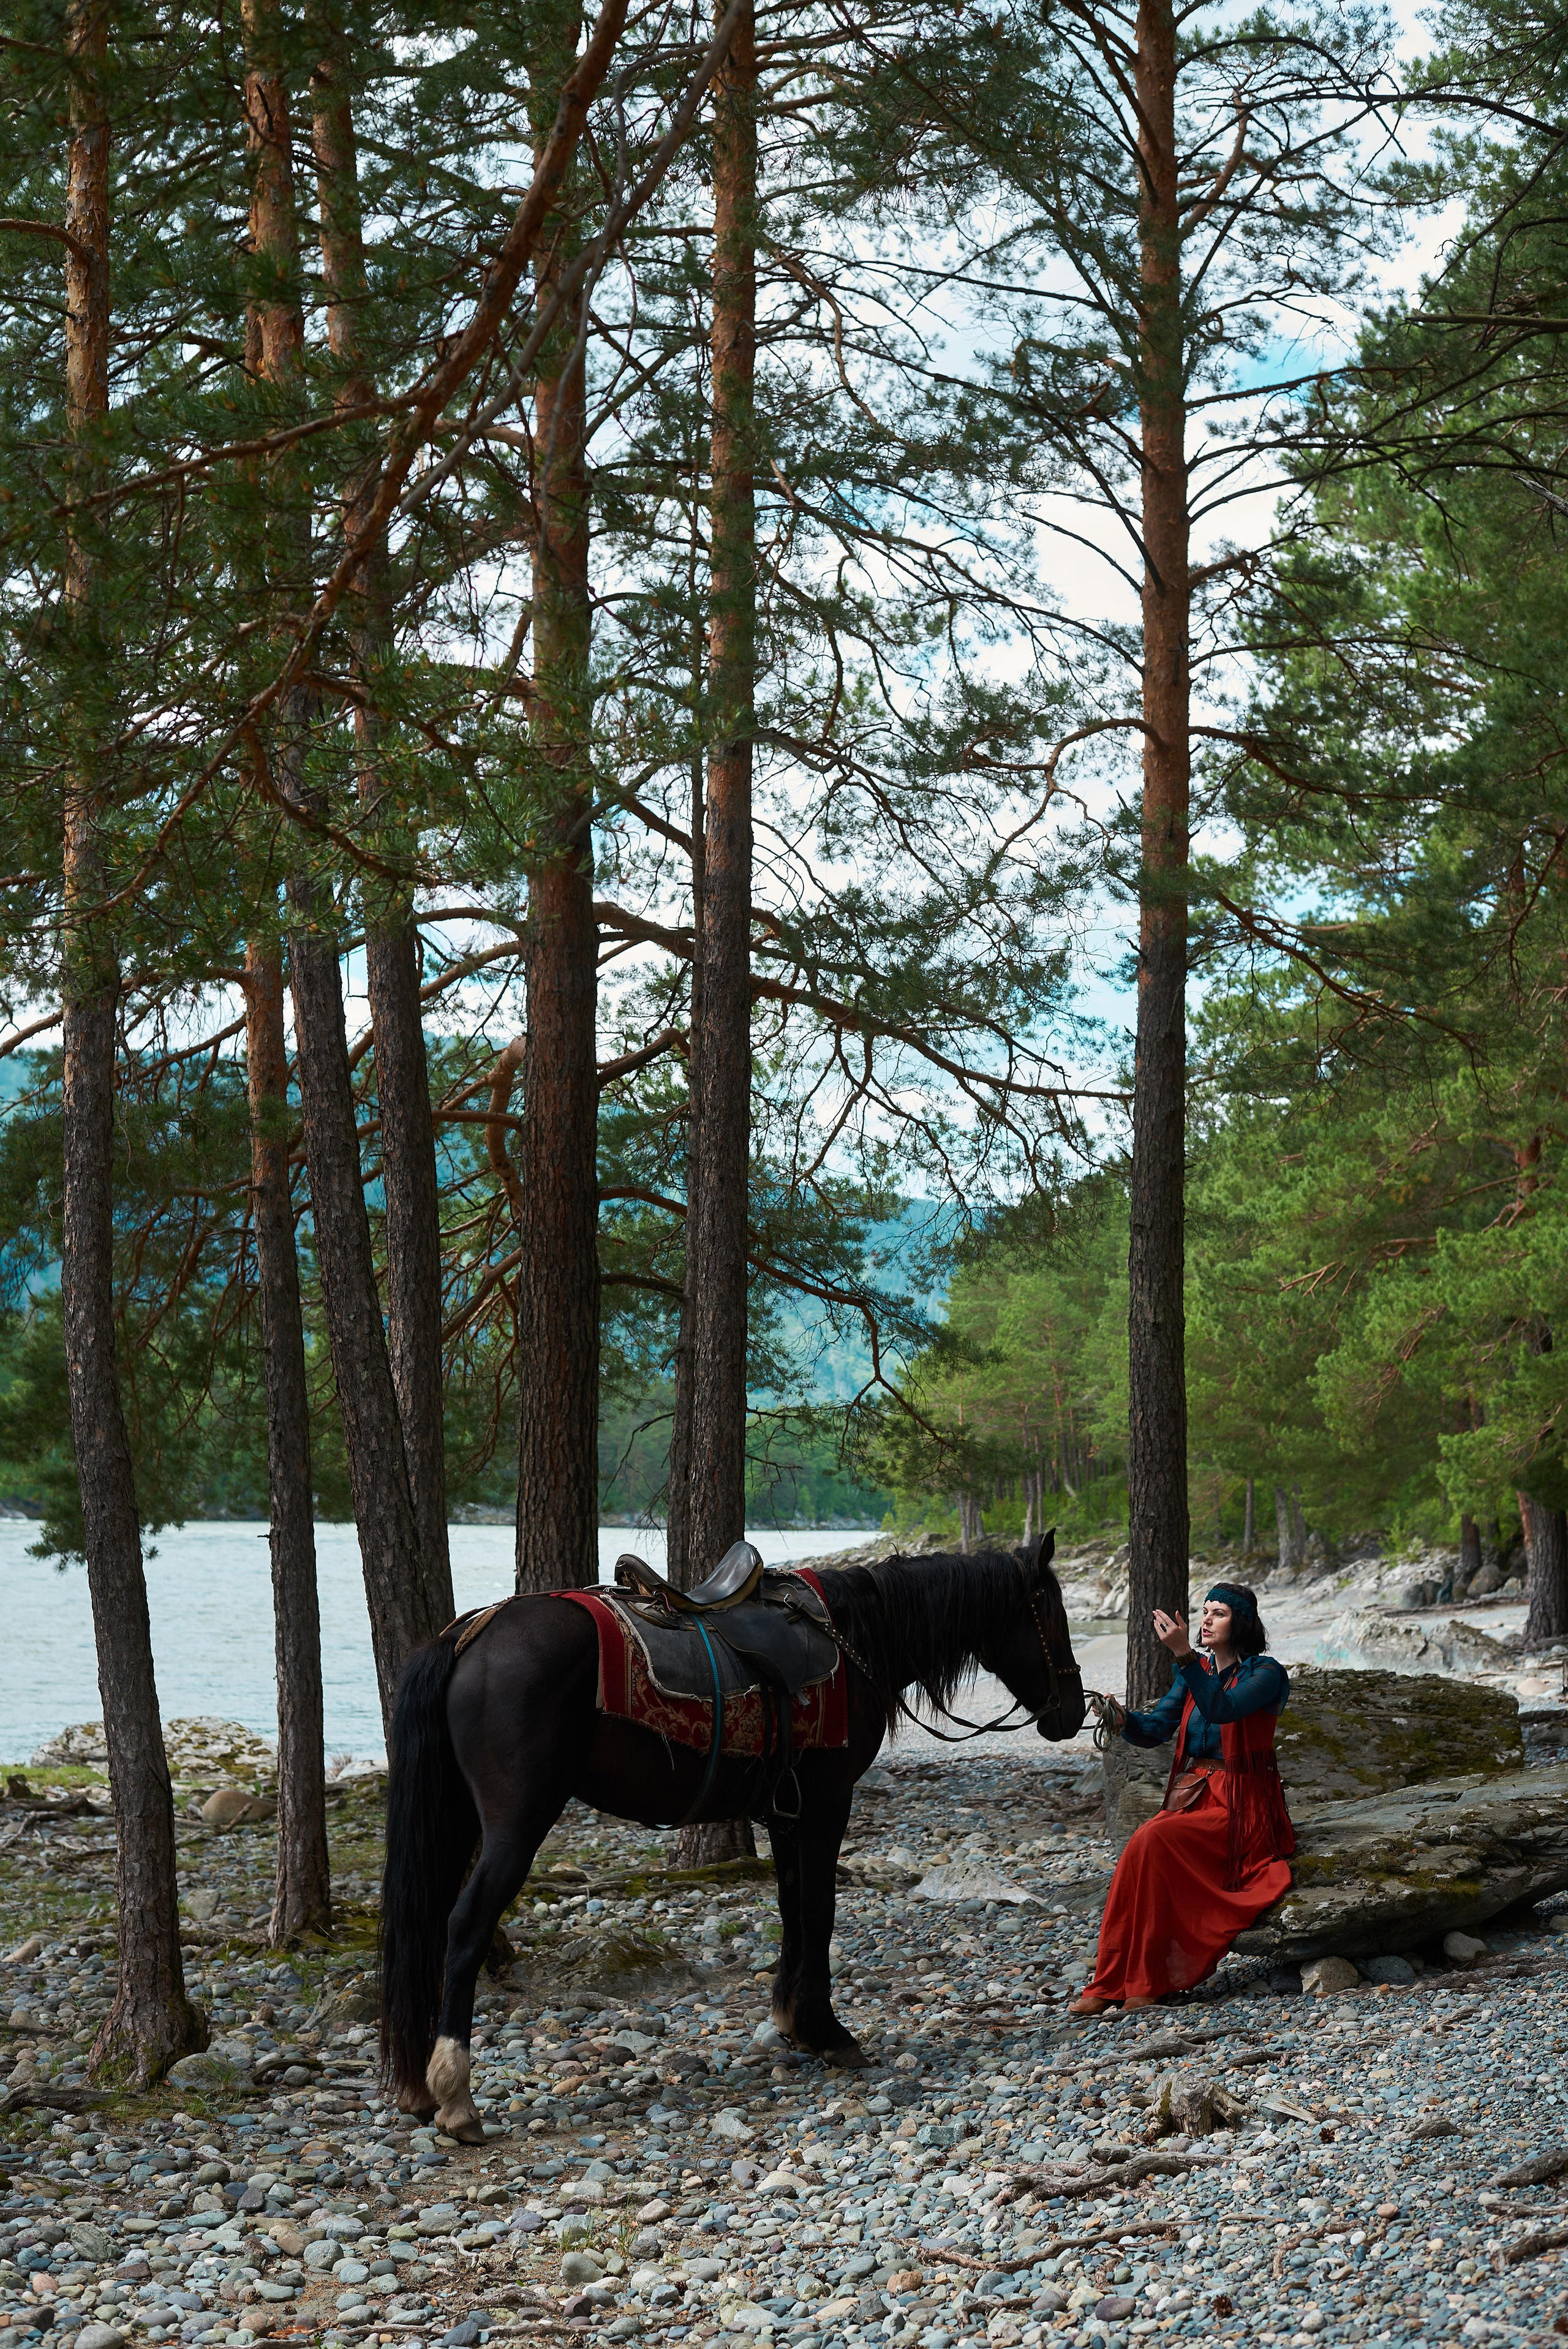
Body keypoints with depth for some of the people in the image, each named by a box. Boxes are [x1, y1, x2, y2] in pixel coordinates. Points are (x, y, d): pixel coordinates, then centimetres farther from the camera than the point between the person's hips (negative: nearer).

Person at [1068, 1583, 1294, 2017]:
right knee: (1142, 1850, -23)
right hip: (1191, 1794, 6)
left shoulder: (1265, 1673, -6)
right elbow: (1155, 1729, 6)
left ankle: (1143, 1983, -21)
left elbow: (1221, 1709, -25)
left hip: (1241, 1806, -6)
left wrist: (1183, 1654, -33)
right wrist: (1123, 1719, -15)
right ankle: (1110, 1986, -21)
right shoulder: (1196, 1671, 14)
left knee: (1154, 1841, -28)